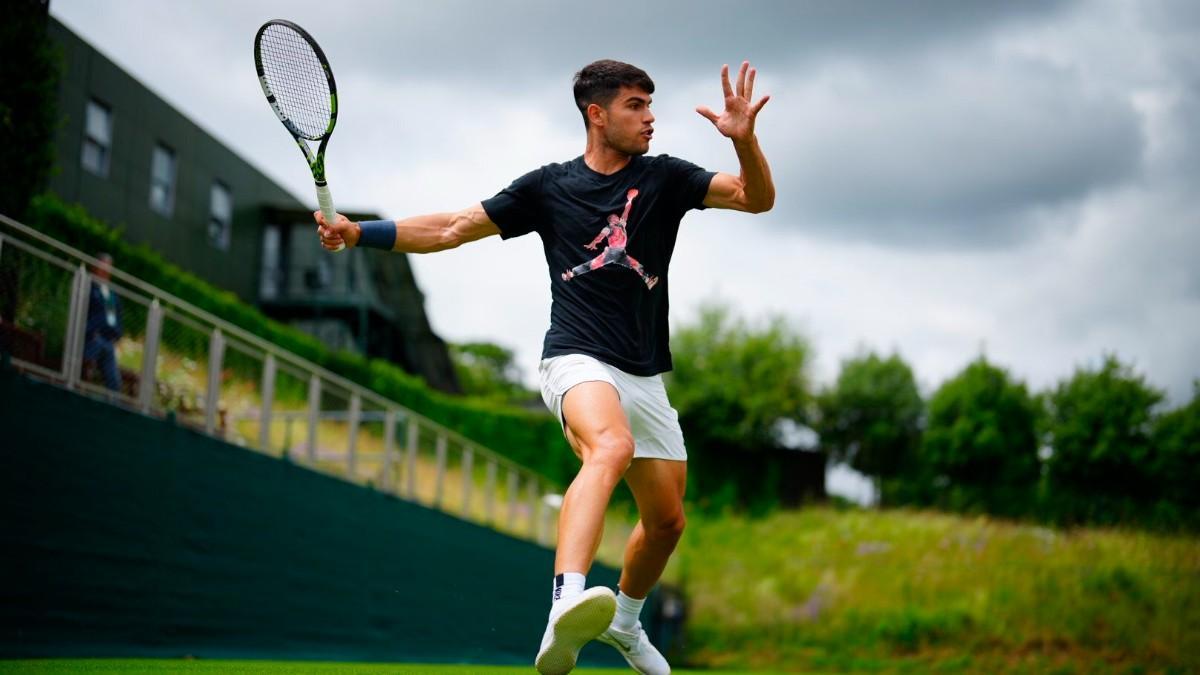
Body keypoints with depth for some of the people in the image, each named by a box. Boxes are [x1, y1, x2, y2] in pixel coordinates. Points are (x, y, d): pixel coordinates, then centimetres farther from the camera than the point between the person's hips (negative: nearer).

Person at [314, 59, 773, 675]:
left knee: (665, 521, 12)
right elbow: (450, 229, 9)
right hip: (577, 360, -5)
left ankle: (624, 623, 43)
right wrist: (356, 232, 0)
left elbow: (757, 198, 0)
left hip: (645, 377, 5)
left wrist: (744, 138, -19)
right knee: (610, 446, -37)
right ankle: (566, 611, -57)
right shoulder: (548, 186, 5)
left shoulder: (663, 178, 9)